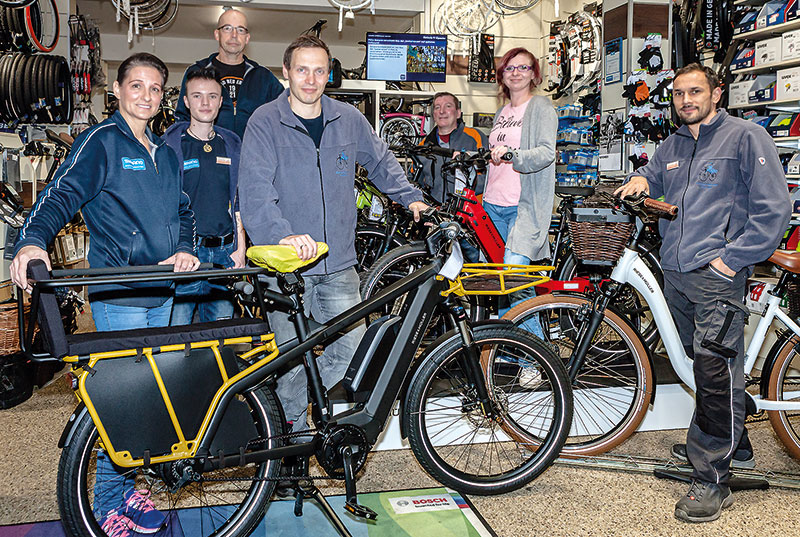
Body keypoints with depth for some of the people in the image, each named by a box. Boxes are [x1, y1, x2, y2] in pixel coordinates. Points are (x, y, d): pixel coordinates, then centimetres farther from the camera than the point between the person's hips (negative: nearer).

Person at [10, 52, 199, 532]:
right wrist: (33, 240, -34)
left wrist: (184, 249, -2)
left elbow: (184, 211, 19)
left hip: (161, 291, 7)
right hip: (118, 294, -7)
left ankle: (125, 487, 28)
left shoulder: (165, 153, 16)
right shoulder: (101, 141, -5)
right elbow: (63, 193, -16)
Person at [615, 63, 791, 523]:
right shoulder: (673, 146, 17)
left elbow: (774, 207, -8)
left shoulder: (746, 136, -4)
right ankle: (735, 443, 34)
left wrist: (733, 258, -13)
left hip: (718, 276, -7)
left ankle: (713, 480, -5)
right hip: (676, 274, 7)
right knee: (703, 362, 16)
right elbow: (651, 174, 36)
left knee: (715, 370, -12)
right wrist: (640, 180, 10)